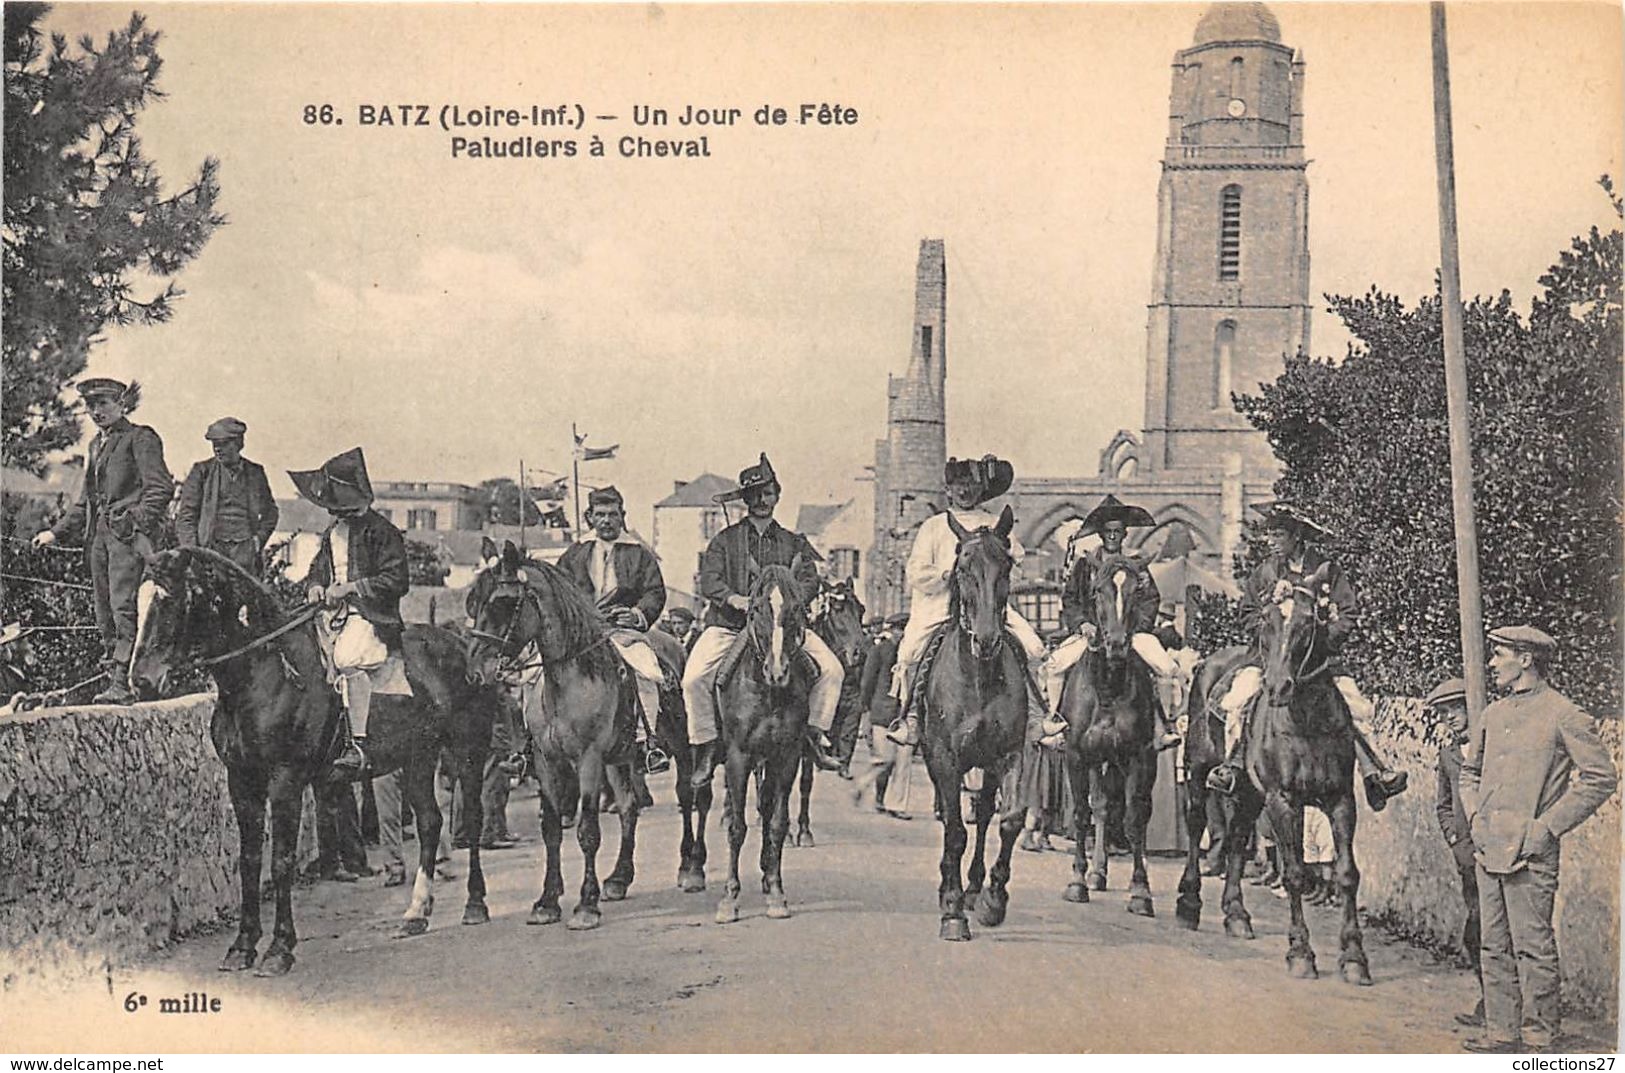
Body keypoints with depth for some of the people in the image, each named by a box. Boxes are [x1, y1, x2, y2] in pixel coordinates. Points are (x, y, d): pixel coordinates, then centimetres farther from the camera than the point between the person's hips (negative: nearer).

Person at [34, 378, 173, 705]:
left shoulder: (140, 438, -3)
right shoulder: (97, 444, 22)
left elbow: (160, 488, -12)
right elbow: (85, 501, 27)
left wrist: (139, 526, -22)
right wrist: (56, 532, 21)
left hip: (128, 531, -8)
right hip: (99, 532, 8)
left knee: (123, 605, -15)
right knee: (104, 612, 6)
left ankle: (122, 682, -19)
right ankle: (113, 677, 14)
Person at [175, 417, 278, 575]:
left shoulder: (255, 473, 13)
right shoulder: (202, 471, 8)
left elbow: (270, 511, 25)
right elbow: (186, 515, 7)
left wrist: (260, 537, 9)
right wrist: (190, 550, -3)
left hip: (245, 548, 1)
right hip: (210, 547, -1)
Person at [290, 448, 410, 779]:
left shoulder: (381, 531, -6)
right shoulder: (332, 534, 19)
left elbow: (396, 581, -12)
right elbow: (318, 570, 29)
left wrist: (350, 587, -16)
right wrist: (315, 587, 5)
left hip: (372, 616, -8)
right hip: (335, 614, 8)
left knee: (348, 658, -31)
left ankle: (358, 744, -30)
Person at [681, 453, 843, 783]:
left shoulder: (794, 543, 14)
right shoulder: (725, 540, 8)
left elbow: (809, 581, 1)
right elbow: (708, 580, -4)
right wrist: (736, 600, -23)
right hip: (728, 625, -1)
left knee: (832, 669, -15)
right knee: (693, 678, -23)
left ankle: (816, 734, 0)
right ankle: (705, 745, -7)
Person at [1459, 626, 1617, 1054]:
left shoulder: (1563, 714, -6)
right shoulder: (1493, 714, 14)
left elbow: (1601, 777, -9)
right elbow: (1469, 772, 26)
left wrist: (1548, 827, -12)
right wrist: (1475, 816, 8)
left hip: (1530, 853, -7)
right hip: (1488, 848, 7)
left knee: (1532, 946, -2)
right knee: (1494, 946, 9)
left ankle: (1541, 1036, 6)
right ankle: (1502, 1031, 16)